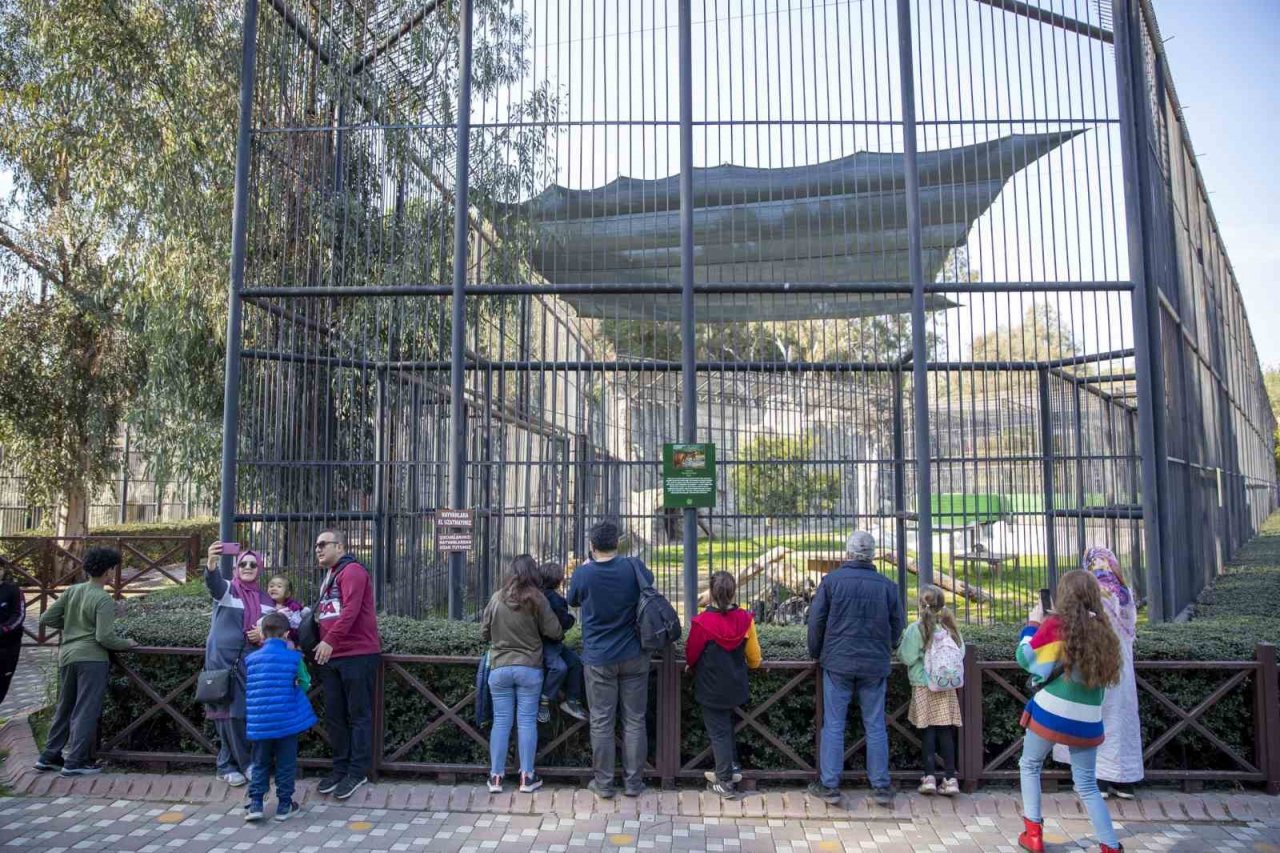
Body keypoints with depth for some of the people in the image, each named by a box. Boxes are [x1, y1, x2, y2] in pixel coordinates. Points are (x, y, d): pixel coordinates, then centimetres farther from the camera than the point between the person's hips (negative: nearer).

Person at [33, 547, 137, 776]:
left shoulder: (72, 591, 6)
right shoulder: (103, 600, -14)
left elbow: (46, 618, 8)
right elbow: (105, 637, -17)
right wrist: (127, 644, -1)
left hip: (67, 656, 7)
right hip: (91, 658, -7)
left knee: (65, 708, 19)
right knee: (86, 711, 0)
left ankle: (49, 757, 26)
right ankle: (75, 762, 2)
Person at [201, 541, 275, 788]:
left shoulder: (265, 599, 13)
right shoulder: (227, 589, -2)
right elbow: (213, 581, -26)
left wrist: (264, 636, -6)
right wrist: (212, 562, -49)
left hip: (252, 661, 4)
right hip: (224, 659, -4)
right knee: (230, 712, -2)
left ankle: (229, 764, 16)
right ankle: (245, 763, 10)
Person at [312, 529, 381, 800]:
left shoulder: (352, 571, -7)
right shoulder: (329, 577, 22)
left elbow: (350, 609, -21)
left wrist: (330, 640, -29)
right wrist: (323, 644, 10)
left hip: (358, 655, -9)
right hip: (331, 656, 9)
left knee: (358, 715, -1)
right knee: (334, 715, 12)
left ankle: (358, 772, 6)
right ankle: (340, 768, 22)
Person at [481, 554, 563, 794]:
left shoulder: (497, 598, -3)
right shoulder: (537, 599, -10)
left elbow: (484, 631, 8)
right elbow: (555, 632, -6)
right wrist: (535, 633, 16)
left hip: (499, 668, 2)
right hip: (529, 668, -2)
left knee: (501, 721, 8)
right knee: (527, 721, 6)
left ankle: (496, 776, 12)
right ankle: (527, 777, 10)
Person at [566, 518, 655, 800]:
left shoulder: (583, 574, -10)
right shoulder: (633, 567, -7)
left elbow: (573, 602, 10)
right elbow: (649, 578, 17)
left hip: (599, 659, -1)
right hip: (633, 658, 2)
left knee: (602, 723, 8)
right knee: (634, 721, 9)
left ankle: (603, 784, 15)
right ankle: (633, 783, 17)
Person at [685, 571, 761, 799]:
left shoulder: (702, 622, -20)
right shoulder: (745, 620, -10)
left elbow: (691, 655, -6)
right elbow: (754, 659, 2)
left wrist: (695, 668, 17)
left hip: (711, 688, -4)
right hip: (736, 686, 4)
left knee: (718, 731, 8)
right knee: (726, 725, 24)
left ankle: (724, 783, 16)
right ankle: (731, 768, 31)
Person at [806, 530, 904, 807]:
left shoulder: (832, 581, -6)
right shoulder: (886, 585, 0)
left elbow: (816, 620, -3)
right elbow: (898, 624, 8)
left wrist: (816, 654, 12)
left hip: (838, 662, -2)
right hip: (875, 665, 2)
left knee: (833, 725, 5)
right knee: (875, 726, 9)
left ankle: (829, 785, 7)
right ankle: (881, 787, 13)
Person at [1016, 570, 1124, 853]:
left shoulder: (1056, 624, -10)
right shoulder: (1102, 629, 4)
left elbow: (1024, 658, -3)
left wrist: (1033, 623, 10)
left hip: (1052, 713, -4)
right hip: (1087, 720, 4)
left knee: (1030, 766, 18)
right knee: (1087, 785, 16)